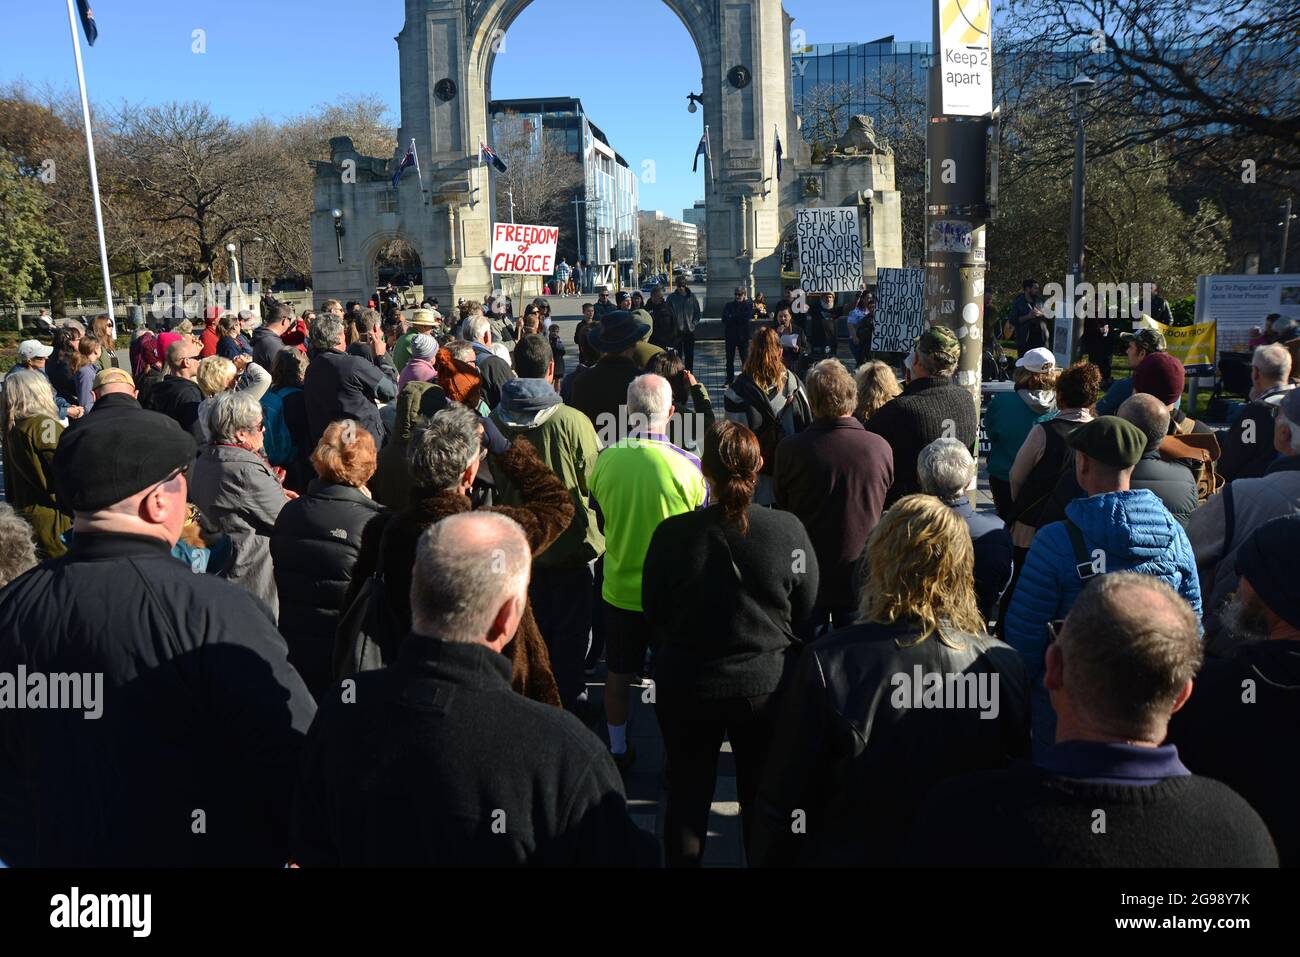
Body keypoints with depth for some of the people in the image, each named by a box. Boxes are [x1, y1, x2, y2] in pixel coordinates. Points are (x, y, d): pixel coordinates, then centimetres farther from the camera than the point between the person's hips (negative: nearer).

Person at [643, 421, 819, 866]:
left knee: (688, 795, 18)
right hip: (767, 687, 0)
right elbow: (805, 611, -3)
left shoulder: (671, 533, -18)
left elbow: (654, 613, -4)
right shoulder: (788, 531, -17)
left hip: (687, 685, 0)